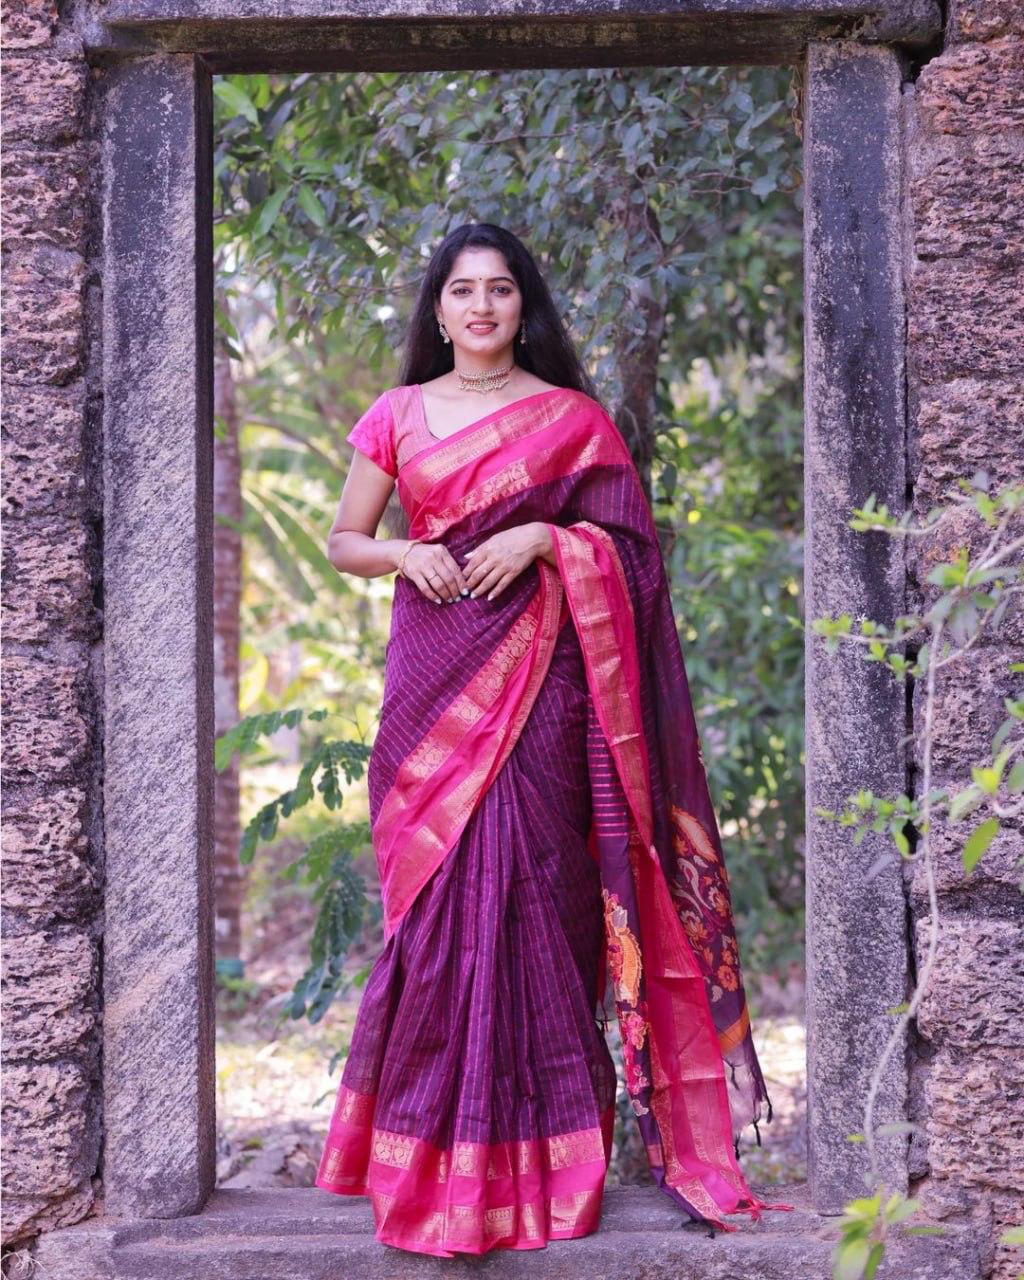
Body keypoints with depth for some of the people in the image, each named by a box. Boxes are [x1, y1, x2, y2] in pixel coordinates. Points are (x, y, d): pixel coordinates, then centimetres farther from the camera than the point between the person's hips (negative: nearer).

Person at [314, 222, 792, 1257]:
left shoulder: (572, 416, 8)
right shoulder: (398, 414, 12)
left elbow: (627, 541, 7)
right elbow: (343, 541, 15)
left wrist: (543, 536, -10)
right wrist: (404, 554, -5)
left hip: (536, 674, -2)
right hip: (431, 672, 2)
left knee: (525, 882, -7)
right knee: (433, 889, -2)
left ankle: (532, 1137, 2)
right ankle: (433, 1139, 8)